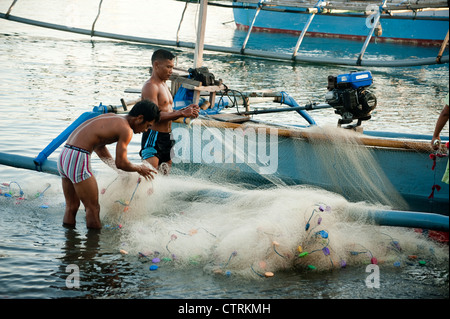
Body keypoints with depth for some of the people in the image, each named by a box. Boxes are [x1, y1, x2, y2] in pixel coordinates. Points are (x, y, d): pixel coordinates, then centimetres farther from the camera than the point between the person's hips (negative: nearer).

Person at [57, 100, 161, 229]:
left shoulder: (112, 117, 20)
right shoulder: (126, 130, -7)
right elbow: (121, 163, -8)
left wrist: (119, 171, 38)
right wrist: (140, 169, 10)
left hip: (64, 155, 9)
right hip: (78, 159, -9)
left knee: (71, 207, 18)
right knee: (93, 209, 1)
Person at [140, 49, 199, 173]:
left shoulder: (164, 85, 19)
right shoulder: (150, 87, -12)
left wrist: (186, 110, 4)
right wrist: (182, 113, -21)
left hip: (167, 138, 10)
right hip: (154, 137, -10)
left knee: (165, 174, 11)